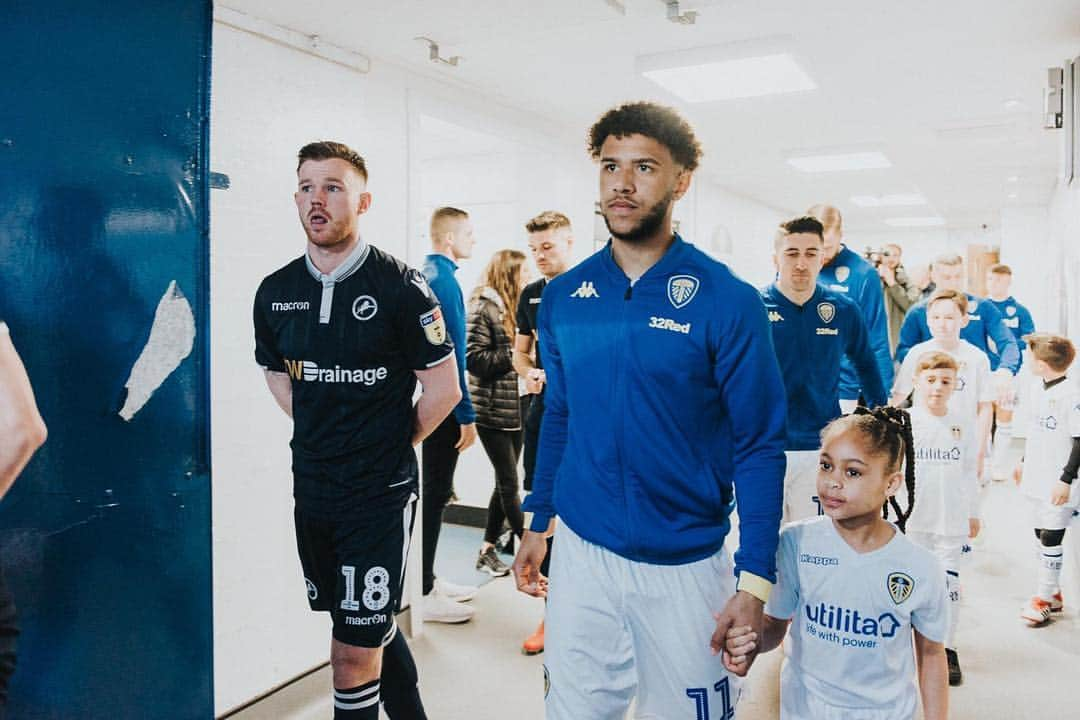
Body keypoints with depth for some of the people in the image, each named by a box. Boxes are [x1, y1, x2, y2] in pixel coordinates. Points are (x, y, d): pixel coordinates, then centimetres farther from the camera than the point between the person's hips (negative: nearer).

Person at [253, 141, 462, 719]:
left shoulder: (400, 286, -13)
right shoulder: (275, 292, 2)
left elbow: (443, 389, -8)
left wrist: (390, 446, 0)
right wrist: (319, 438, 10)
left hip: (380, 492, -5)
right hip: (311, 487, 6)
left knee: (355, 652, 0)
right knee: (374, 627, 22)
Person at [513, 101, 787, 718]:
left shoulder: (728, 301, -12)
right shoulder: (563, 297, 0)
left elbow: (759, 446, -11)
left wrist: (754, 582, -15)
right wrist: (538, 524, 11)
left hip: (685, 564, -3)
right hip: (580, 552, 3)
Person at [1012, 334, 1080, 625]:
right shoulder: (1037, 388, 8)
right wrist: (1024, 462, 25)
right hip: (1037, 478, 8)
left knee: (1051, 538, -2)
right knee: (1041, 535, 14)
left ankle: (1044, 597, 9)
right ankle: (1052, 593, 26)